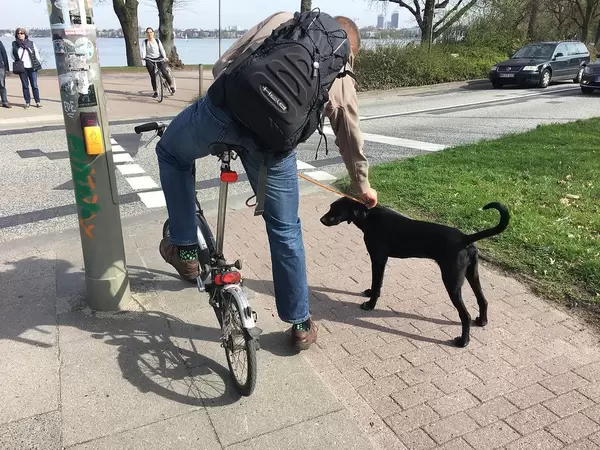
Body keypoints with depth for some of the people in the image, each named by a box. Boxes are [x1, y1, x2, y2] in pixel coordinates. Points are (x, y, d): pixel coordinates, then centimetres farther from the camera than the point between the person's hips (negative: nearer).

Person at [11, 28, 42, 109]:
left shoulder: (31, 43, 2)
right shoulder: (14, 44, 4)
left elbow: (37, 53, 10)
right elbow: (13, 56, 15)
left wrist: (37, 64, 5)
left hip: (32, 68, -1)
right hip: (22, 68, 1)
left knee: (34, 85, 0)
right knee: (25, 86, 3)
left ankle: (38, 102, 7)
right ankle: (27, 102, 8)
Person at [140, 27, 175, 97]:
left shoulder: (157, 40, 9)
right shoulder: (145, 42, 6)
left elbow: (162, 49, 0)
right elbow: (143, 50, -6)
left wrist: (164, 57, -16)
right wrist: (143, 57, -25)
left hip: (158, 58, 0)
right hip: (149, 60, 0)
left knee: (164, 72, -19)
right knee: (152, 76, -3)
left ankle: (171, 85, 1)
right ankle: (155, 92, 6)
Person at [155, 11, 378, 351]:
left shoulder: (283, 19, 27)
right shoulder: (342, 80, 26)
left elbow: (223, 65, 20)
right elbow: (351, 142, 35)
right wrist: (364, 186, 51)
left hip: (226, 105, 0)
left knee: (171, 154, 32)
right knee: (286, 231, 19)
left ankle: (185, 249, 31)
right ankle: (301, 325, 32)